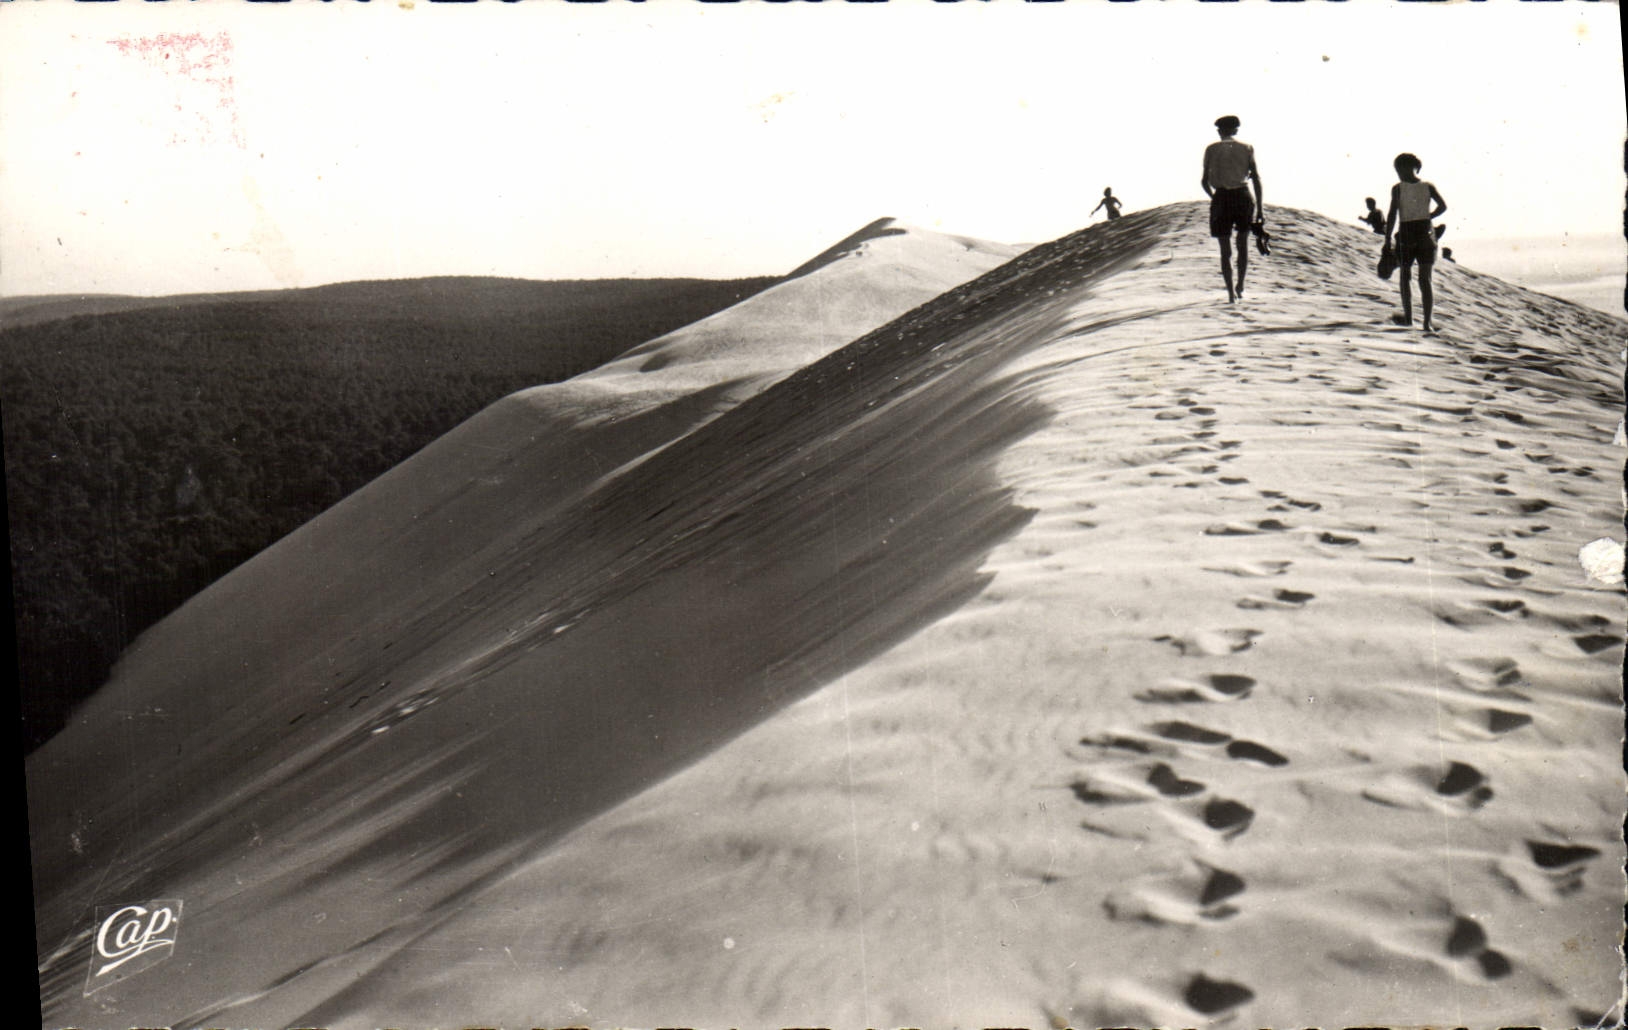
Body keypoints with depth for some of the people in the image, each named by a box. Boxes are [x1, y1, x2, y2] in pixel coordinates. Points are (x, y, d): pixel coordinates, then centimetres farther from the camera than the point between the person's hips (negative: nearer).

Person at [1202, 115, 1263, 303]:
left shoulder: (1211, 149, 6)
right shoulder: (1247, 148, 7)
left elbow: (1205, 181, 3)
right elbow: (1256, 178, 1)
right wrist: (1260, 208, 2)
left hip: (1222, 197, -1)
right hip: (1242, 196, 1)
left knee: (1225, 250, 4)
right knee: (1243, 245, 20)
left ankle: (1231, 292, -2)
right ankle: (1240, 287, 21)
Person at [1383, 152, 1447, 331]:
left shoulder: (1397, 188, -4)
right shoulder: (1428, 186, 4)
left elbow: (1392, 215, -10)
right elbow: (1442, 206, -4)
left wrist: (1387, 240, -8)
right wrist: (1426, 218, 11)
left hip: (1406, 234, -2)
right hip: (1425, 234, 2)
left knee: (1406, 276, 16)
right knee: (1425, 279, 3)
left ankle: (1408, 317, 15)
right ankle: (1427, 321, -6)